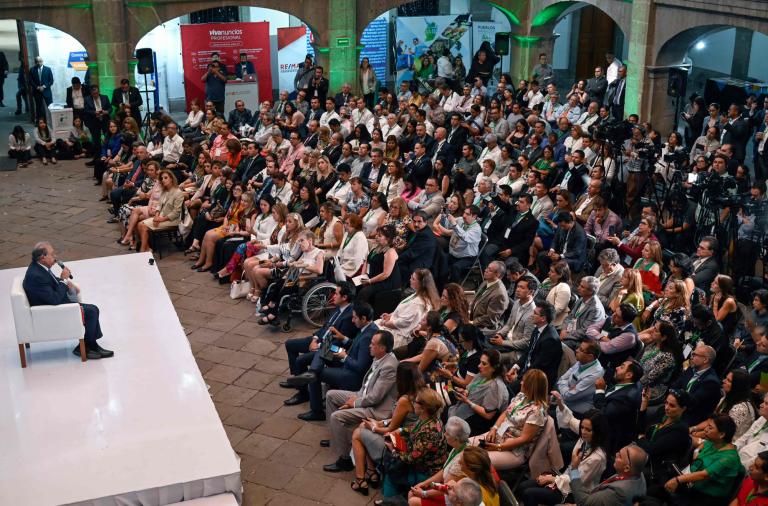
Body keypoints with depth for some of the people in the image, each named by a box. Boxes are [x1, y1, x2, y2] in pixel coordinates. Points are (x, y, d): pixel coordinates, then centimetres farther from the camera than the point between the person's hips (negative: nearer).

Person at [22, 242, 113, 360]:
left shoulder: (38, 266, 1)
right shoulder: (36, 276, -29)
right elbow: (55, 299, -28)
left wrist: (68, 283, 2)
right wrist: (64, 280, -18)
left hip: (57, 303, 10)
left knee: (93, 310, 7)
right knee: (91, 311, -11)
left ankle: (92, 345, 13)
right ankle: (83, 348, 4)